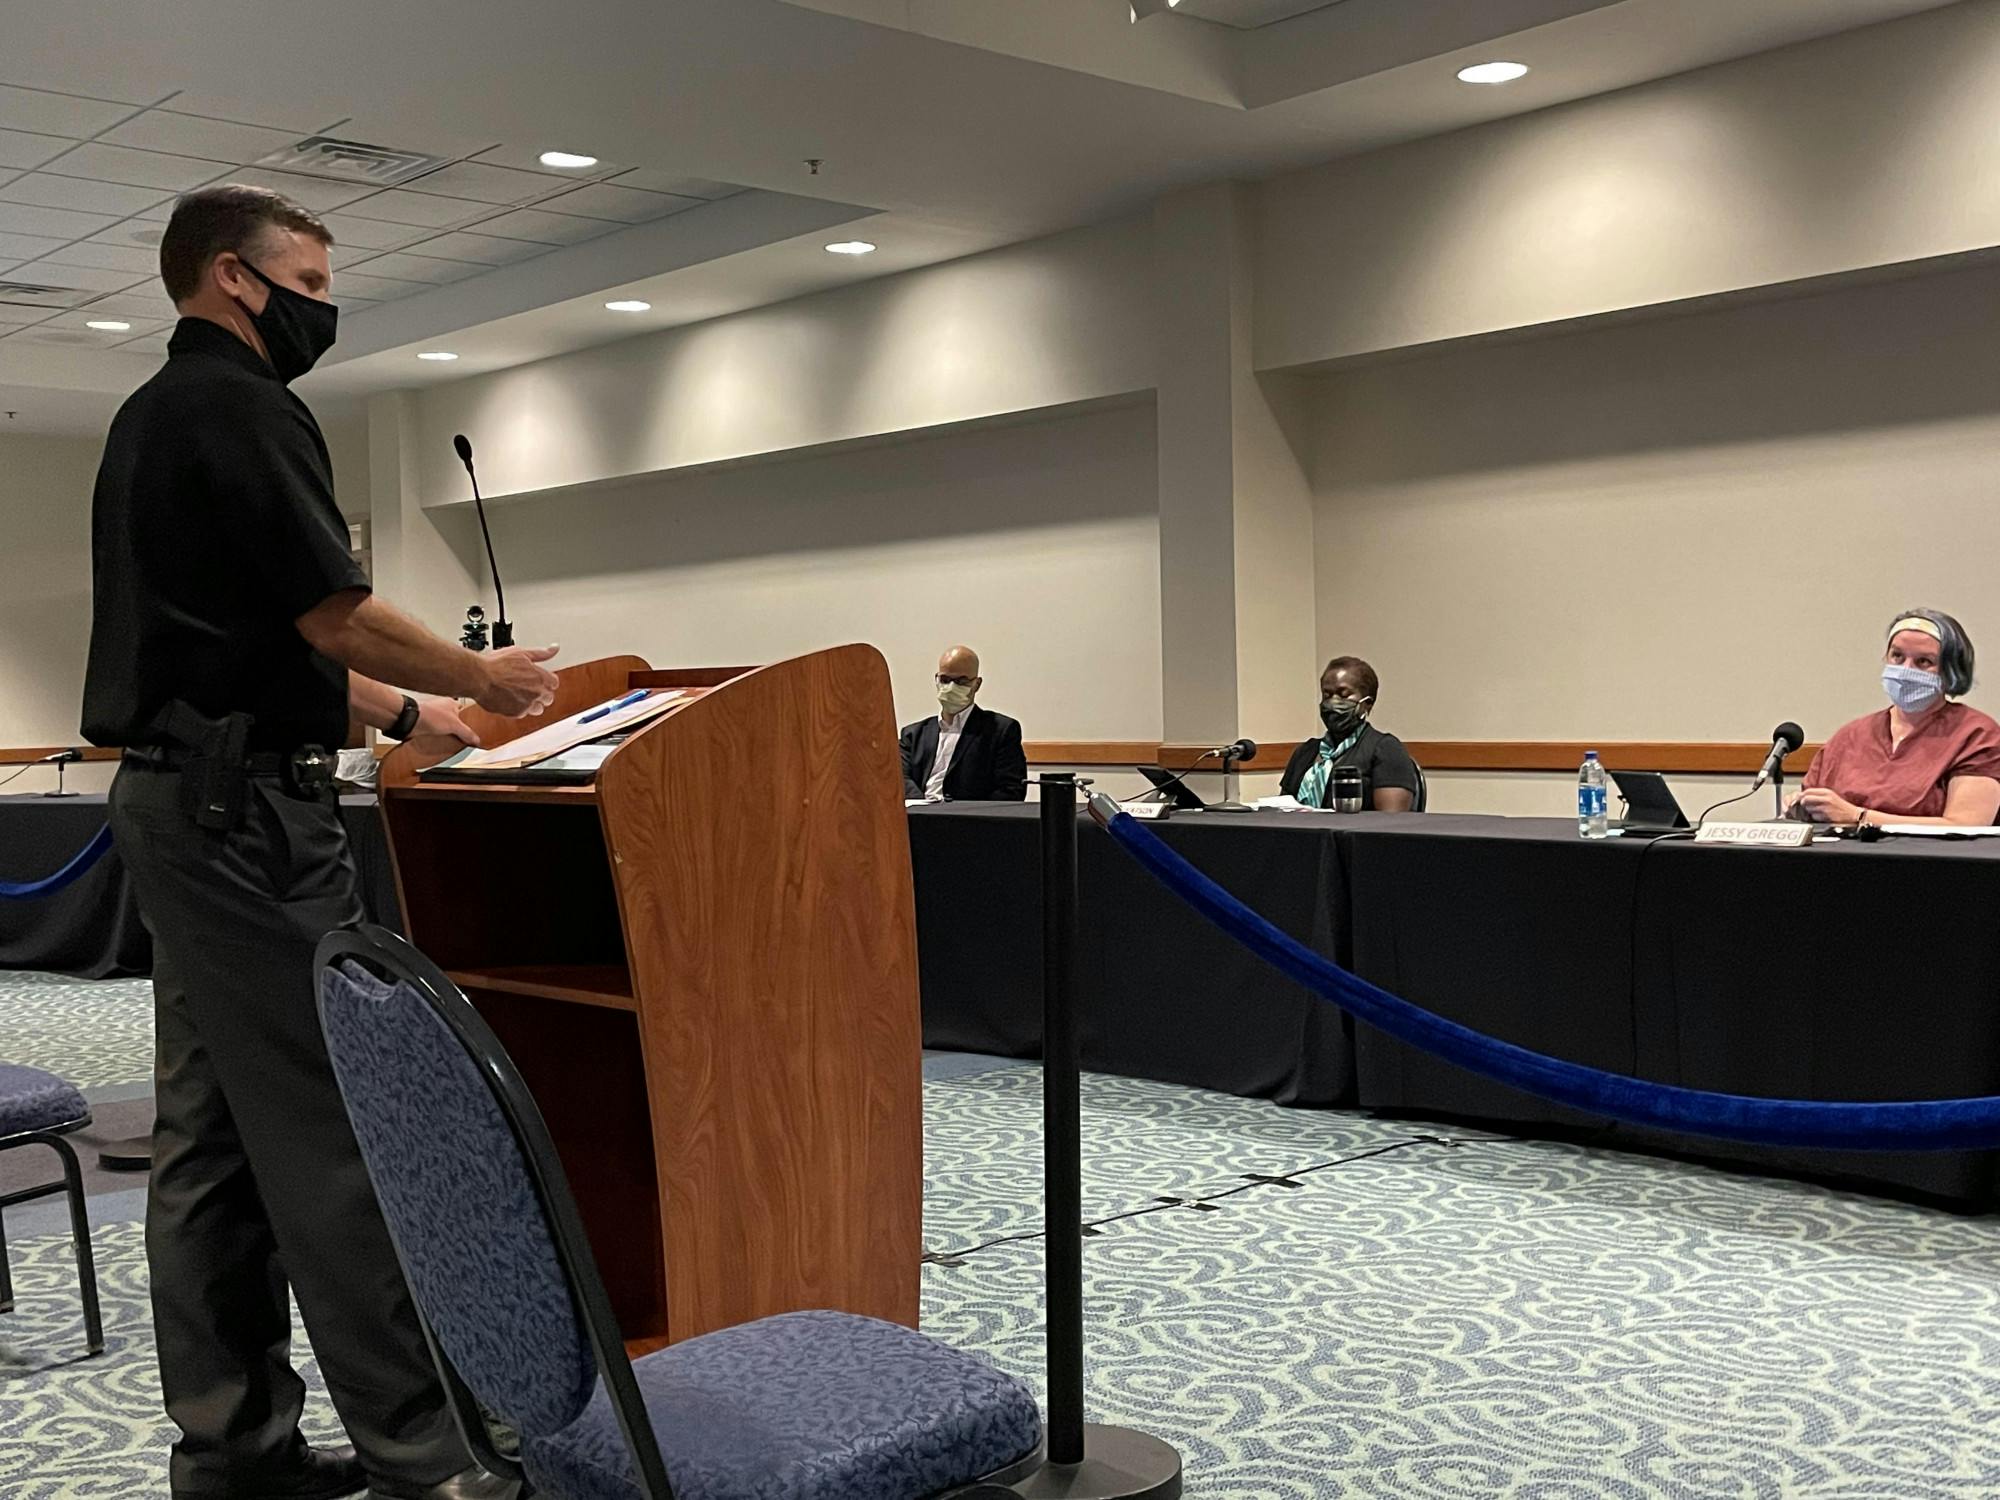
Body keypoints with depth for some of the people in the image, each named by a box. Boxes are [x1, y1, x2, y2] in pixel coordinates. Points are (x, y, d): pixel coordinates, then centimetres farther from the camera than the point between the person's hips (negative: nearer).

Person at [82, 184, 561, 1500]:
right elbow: (331, 614, -16)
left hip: (177, 797, 11)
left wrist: (409, 715, 24)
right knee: (330, 1130, -10)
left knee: (212, 1137, 10)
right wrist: (481, 679, -1)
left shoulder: (154, 416, 21)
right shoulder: (240, 408, -11)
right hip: (244, 803, -11)